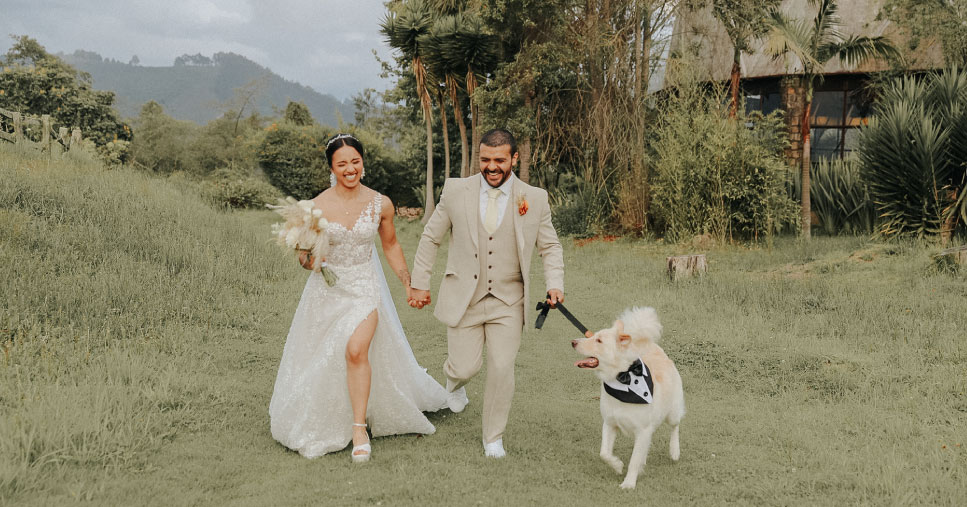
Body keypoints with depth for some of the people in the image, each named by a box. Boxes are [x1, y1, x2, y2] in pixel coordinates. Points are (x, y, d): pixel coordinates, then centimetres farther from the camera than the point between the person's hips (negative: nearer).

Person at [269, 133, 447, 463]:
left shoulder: (380, 204, -5)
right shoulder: (317, 207, -10)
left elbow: (390, 244, 11)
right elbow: (304, 254, -1)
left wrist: (408, 281, 6)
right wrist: (309, 260, -24)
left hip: (365, 287, 0)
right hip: (328, 288, 1)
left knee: (356, 349, -22)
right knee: (321, 360, 12)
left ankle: (359, 427, -9)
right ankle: (314, 422, 38)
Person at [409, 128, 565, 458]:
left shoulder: (535, 199, -2)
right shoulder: (456, 191, -3)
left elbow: (550, 247, 8)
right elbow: (430, 238, 7)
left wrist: (554, 284, -8)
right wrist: (419, 284, 6)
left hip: (508, 302, 0)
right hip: (464, 298, 0)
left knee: (502, 369, -4)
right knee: (466, 366, -2)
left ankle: (493, 437, 18)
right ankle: (455, 381, 39)